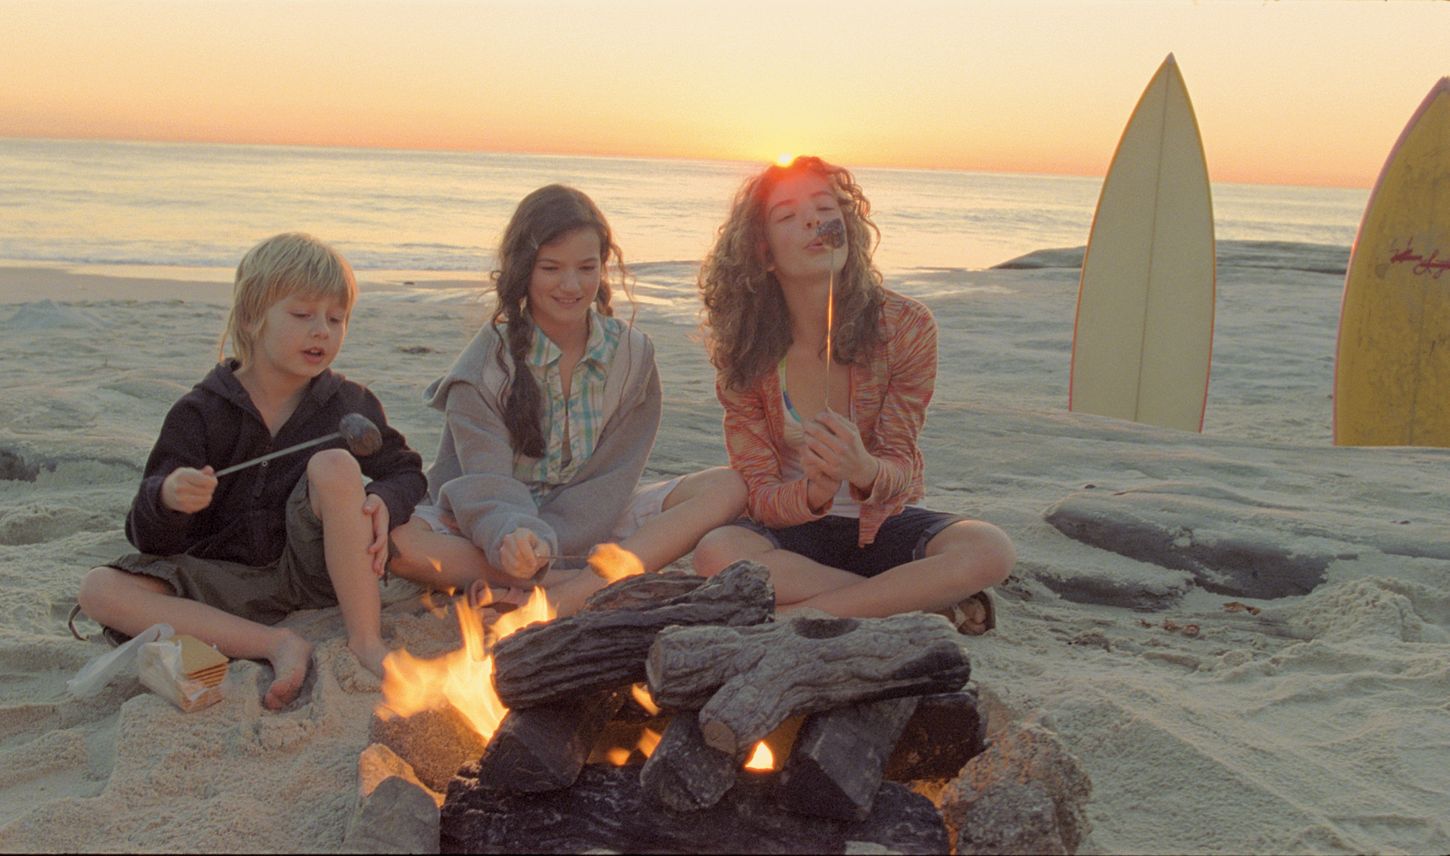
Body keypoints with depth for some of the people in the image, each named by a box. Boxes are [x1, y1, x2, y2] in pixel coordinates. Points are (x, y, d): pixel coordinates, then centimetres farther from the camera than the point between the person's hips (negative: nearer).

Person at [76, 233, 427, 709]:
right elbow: (150, 540, -7)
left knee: (335, 464, -26)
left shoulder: (348, 404, 0)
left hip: (313, 573, 0)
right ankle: (277, 645, -26)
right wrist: (166, 497, -33)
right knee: (99, 590, -22)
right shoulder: (201, 413, -4)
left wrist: (384, 503, -17)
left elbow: (406, 472, 9)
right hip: (223, 582, 1)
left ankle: (366, 642, -22)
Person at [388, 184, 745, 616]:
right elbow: (487, 480, -21)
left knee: (728, 487, -18)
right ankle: (608, 583, -30)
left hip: (590, 521, 3)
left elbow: (613, 478, -8)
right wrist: (513, 537, -44)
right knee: (392, 537, -33)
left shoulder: (631, 352, -3)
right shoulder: (488, 360, -11)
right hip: (495, 524, -2)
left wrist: (539, 544, -23)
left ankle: (572, 596, -33)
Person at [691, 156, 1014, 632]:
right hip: (793, 530, 1)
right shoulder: (744, 354, -11)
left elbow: (900, 465, -12)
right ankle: (924, 607, -23)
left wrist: (866, 471, -38)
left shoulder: (905, 326, -13)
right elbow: (759, 495, -12)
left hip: (883, 525, -1)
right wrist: (815, 491, -36)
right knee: (717, 552, -34)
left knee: (990, 551, -29)